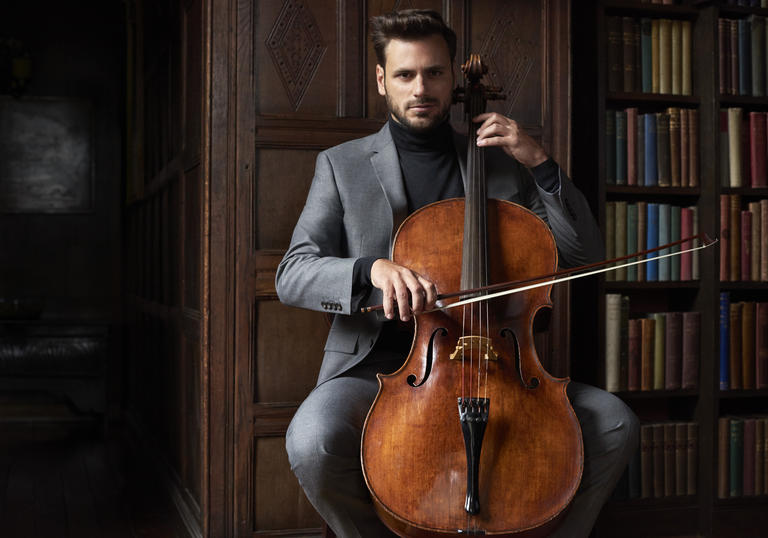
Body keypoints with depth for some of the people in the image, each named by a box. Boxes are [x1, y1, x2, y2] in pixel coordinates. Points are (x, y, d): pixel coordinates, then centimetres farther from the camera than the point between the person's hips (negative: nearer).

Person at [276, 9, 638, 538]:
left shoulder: (502, 164, 13)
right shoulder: (342, 165, 9)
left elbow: (586, 254, 10)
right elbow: (292, 275, -2)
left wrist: (542, 165, -2)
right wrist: (372, 268, -23)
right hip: (377, 369, -1)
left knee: (615, 423, -17)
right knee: (314, 439, -32)